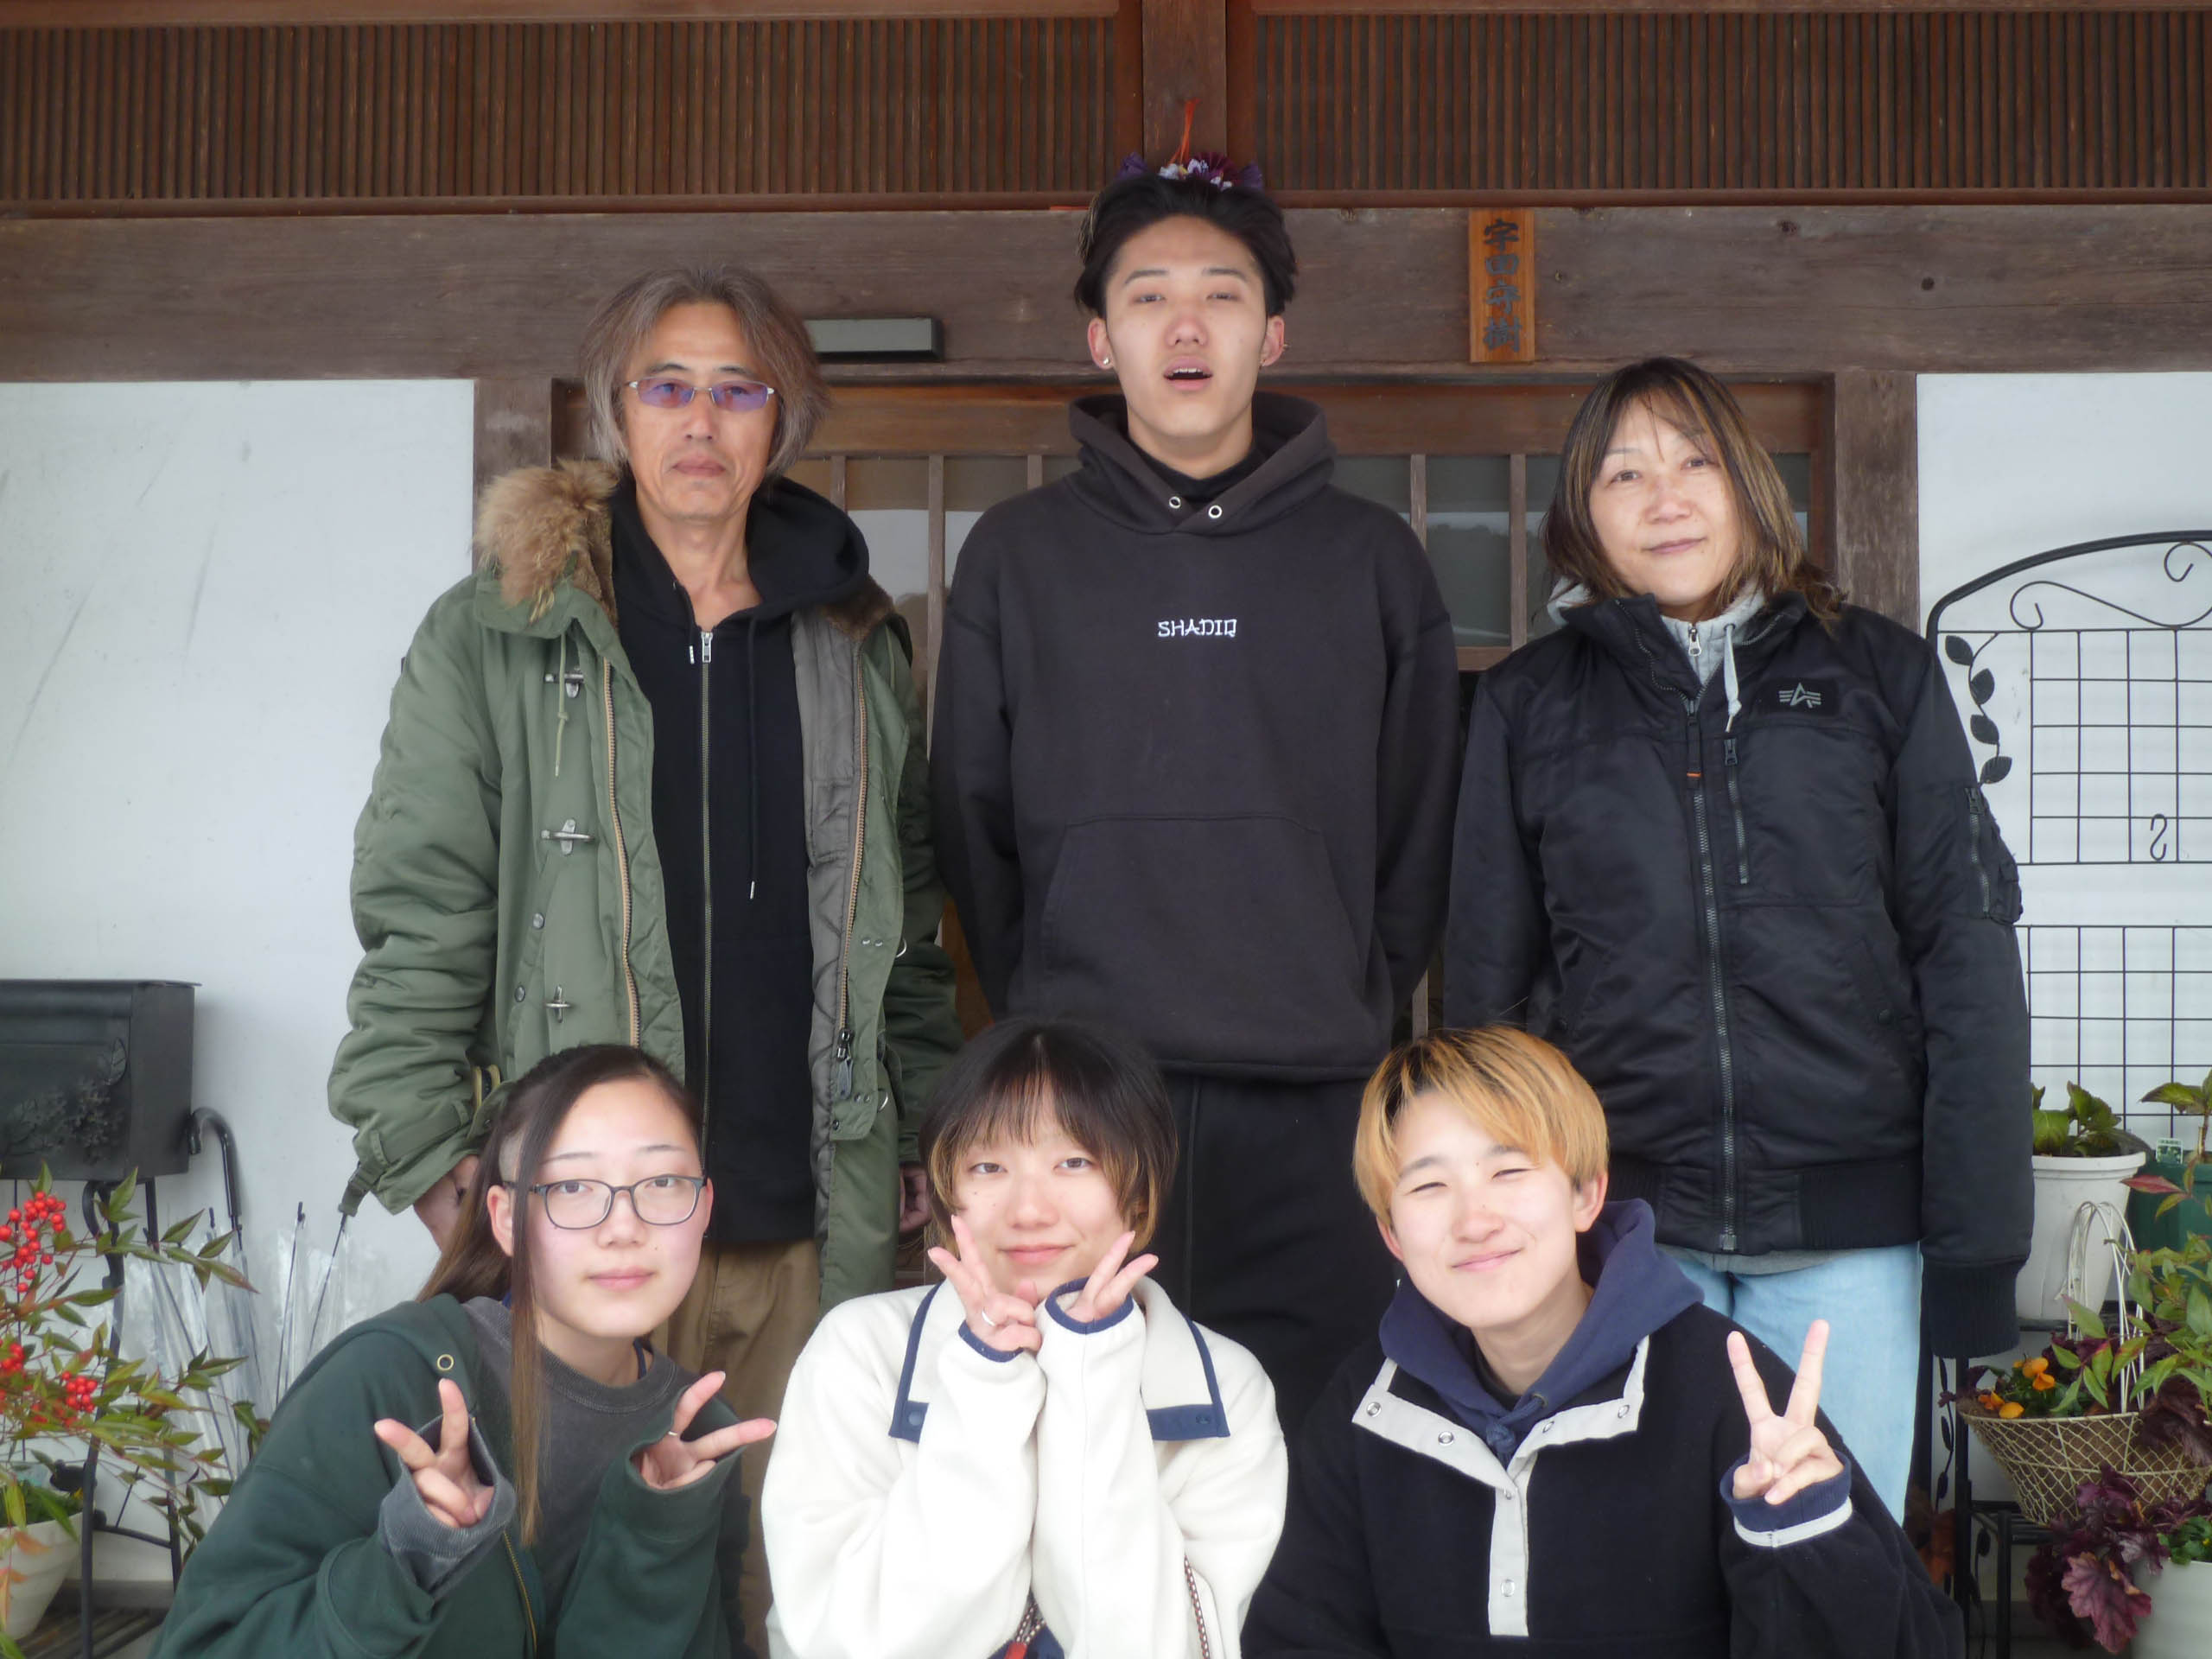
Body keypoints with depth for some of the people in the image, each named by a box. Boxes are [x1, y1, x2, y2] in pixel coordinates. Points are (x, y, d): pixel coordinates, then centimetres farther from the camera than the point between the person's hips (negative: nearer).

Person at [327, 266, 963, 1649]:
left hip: (809, 1222, 3)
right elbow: (420, 911, 0)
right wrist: (432, 1159, -6)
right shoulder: (497, 637, 2)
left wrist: (922, 1136, 12)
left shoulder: (857, 646, 12)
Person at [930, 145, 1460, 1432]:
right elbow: (973, 828, 10)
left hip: (1319, 1120, 1)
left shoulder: (1372, 561, 10)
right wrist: (1049, 1017, 6)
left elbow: (1421, 839, 11)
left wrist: (1356, 1019, 6)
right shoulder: (1018, 556, 9)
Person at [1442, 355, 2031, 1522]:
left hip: (1847, 1216, 0)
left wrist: (1978, 1236, -3)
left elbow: (1967, 952, 3)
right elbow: (1486, 978, 9)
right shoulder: (1527, 704, 9)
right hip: (1621, 1218, 1)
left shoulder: (1880, 676, 7)